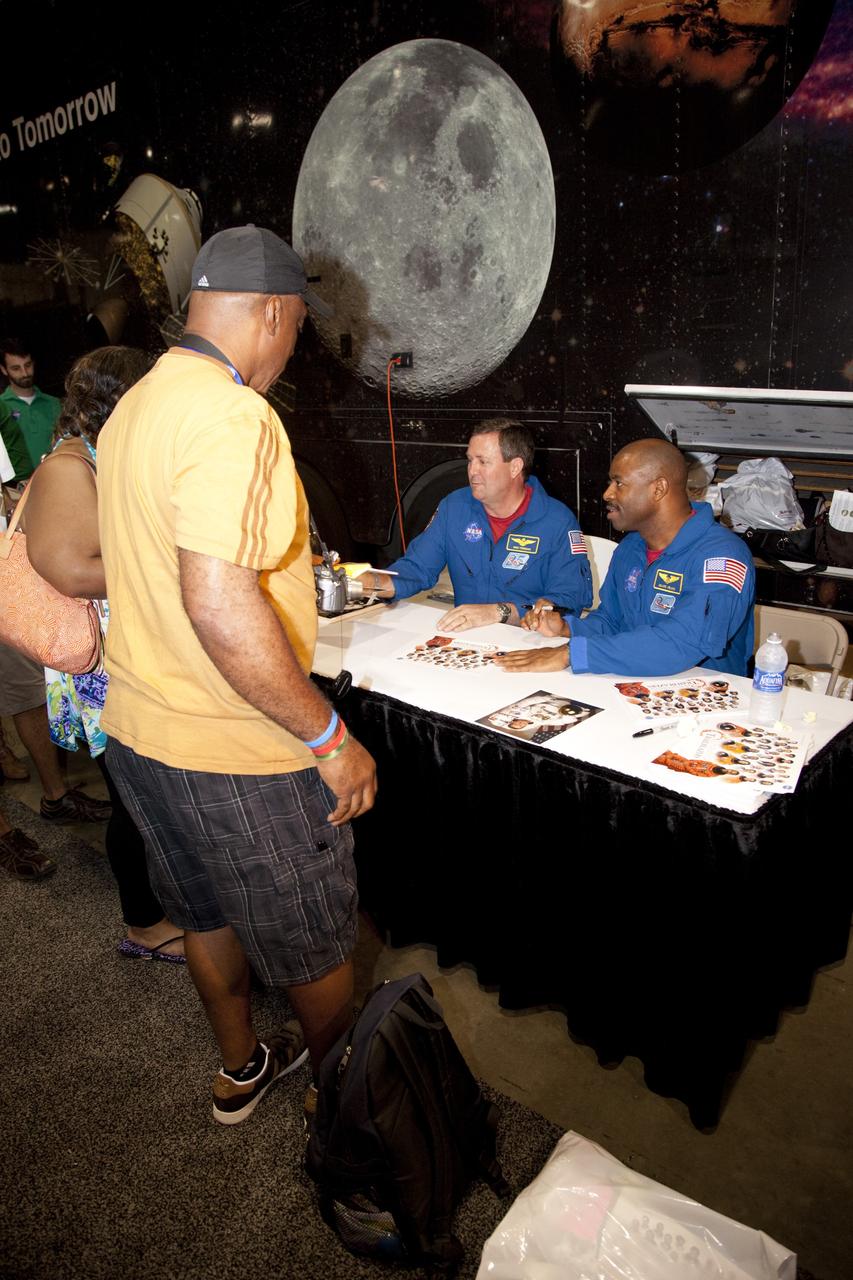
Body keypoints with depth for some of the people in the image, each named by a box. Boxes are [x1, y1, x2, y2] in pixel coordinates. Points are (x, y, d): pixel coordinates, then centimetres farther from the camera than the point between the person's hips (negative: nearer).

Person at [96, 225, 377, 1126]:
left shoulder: (133, 407, 7)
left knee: (207, 915, 27)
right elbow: (220, 604, -31)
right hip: (234, 752, -9)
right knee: (314, 942, 15)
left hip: (139, 727, 9)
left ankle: (241, 1069, 49)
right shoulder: (232, 416, -23)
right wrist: (332, 739, -23)